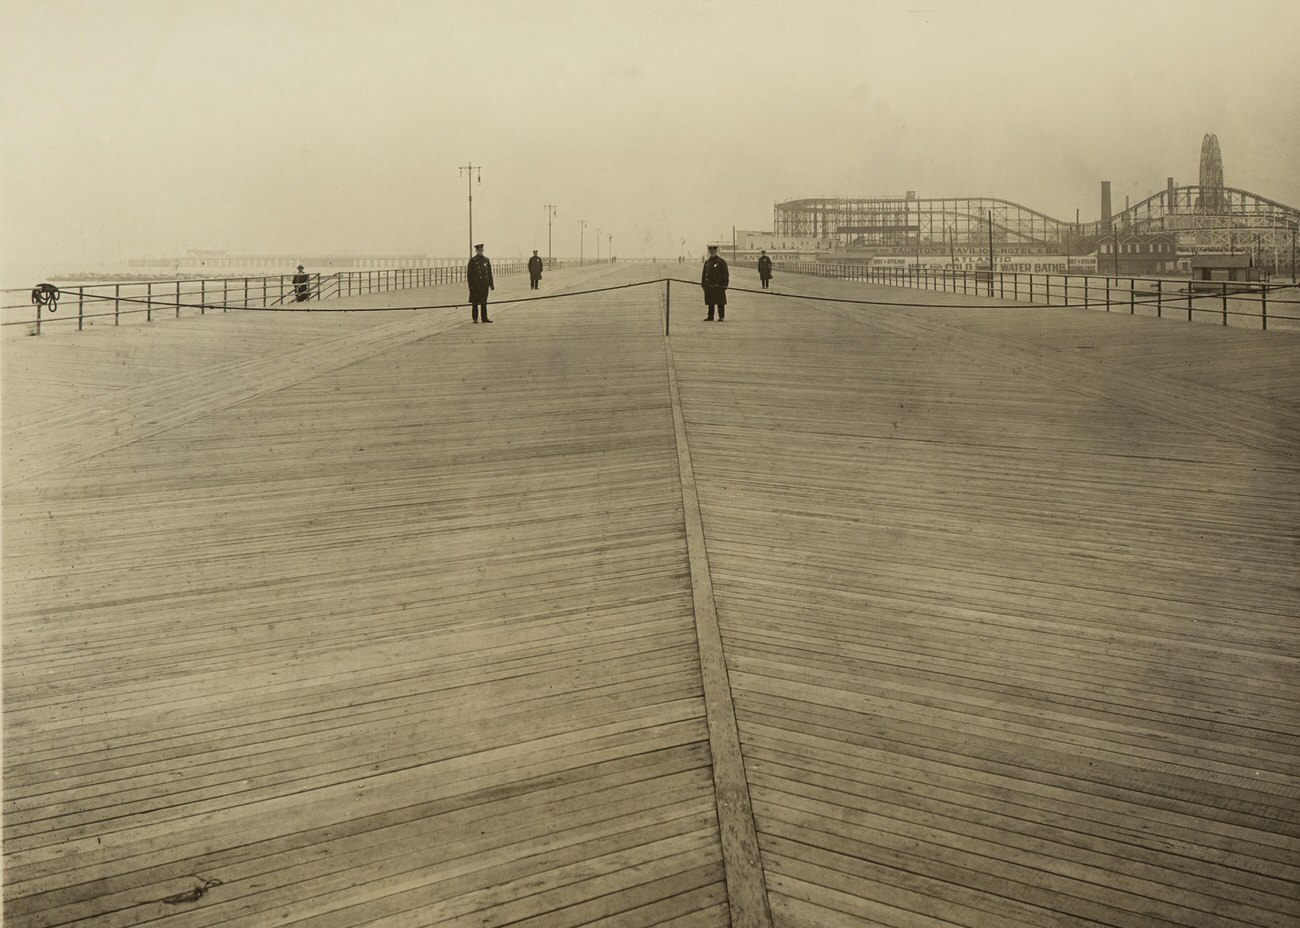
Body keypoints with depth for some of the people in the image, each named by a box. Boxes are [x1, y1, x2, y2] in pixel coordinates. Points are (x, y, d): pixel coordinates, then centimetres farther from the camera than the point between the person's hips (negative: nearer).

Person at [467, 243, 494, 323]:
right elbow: (469, 274, -4)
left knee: (484, 302, 7)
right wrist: (471, 285, -10)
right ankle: (475, 318, 10)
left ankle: (485, 318, 11)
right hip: (476, 285, -4)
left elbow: (490, 273, 11)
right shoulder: (473, 260, -3)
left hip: (485, 284, 4)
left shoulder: (486, 260, 9)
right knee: (475, 302, 3)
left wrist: (491, 284, 6)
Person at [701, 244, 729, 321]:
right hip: (709, 286, 5)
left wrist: (724, 285, -10)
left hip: (718, 286, -5)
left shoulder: (721, 262, -1)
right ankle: (710, 316, 14)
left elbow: (726, 274, -4)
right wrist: (703, 284, 11)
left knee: (720, 302, -3)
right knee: (710, 303, 8)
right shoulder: (707, 262, 15)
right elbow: (704, 274, 18)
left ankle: (721, 317, 2)